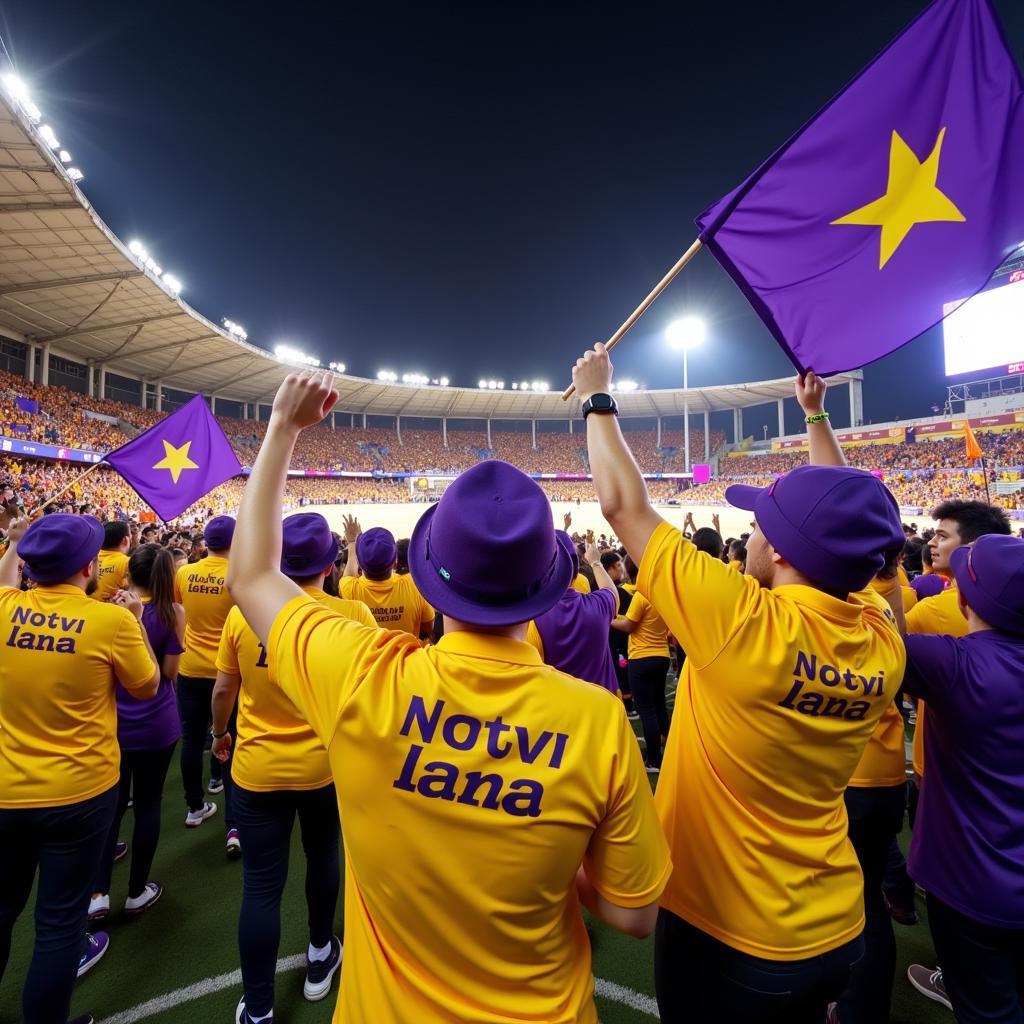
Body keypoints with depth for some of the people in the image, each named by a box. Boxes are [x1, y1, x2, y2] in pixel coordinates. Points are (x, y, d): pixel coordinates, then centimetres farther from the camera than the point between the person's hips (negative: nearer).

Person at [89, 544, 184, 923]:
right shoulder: (173, 613, -14)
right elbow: (170, 672, -9)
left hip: (111, 721, 2)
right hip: (156, 724, -2)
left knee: (111, 803, 18)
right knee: (147, 804, 13)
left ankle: (99, 893, 20)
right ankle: (137, 891, 27)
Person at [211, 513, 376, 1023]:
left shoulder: (243, 613, -12)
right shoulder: (354, 615, -16)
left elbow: (223, 689, 0)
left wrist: (219, 734, 19)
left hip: (257, 770, 0)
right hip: (328, 766, 1)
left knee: (261, 887, 13)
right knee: (322, 856, 26)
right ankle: (319, 958, 48)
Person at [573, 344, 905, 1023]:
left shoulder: (744, 623, -32)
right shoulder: (883, 644, -13)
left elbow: (625, 505, -23)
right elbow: (841, 540, 5)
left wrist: (598, 399, -8)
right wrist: (817, 419, 15)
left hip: (727, 935, -5)